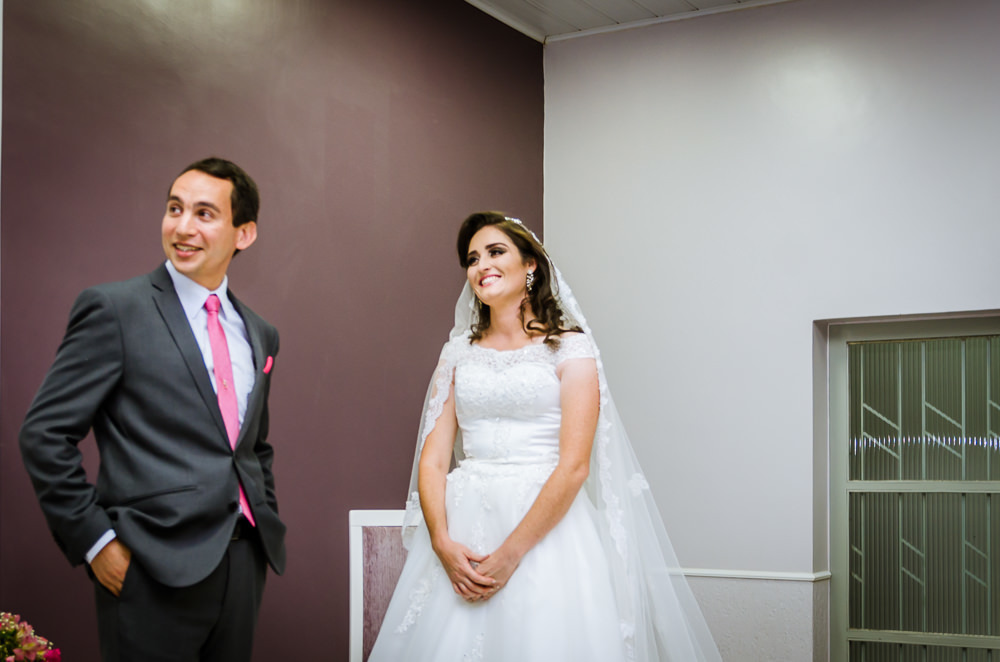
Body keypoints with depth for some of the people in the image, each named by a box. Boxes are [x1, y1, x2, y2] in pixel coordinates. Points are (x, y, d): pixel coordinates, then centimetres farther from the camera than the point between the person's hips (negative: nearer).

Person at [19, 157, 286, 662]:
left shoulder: (260, 335, 13)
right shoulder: (114, 309, -5)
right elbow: (45, 433, -8)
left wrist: (265, 525, 13)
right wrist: (95, 541, -10)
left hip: (244, 566, 6)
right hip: (154, 571, -5)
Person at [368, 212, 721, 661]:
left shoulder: (570, 348, 0)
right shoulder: (458, 353, 12)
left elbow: (575, 465, -9)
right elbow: (433, 458, 6)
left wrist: (511, 553, -16)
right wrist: (442, 542, -11)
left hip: (545, 527, -3)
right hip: (462, 525, 3)